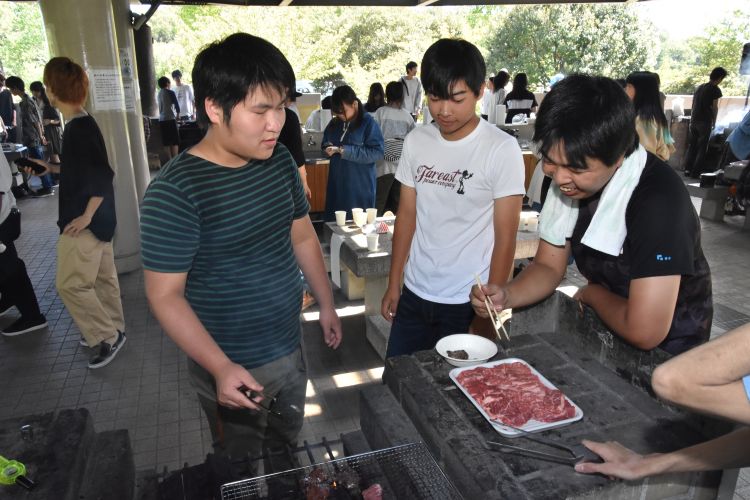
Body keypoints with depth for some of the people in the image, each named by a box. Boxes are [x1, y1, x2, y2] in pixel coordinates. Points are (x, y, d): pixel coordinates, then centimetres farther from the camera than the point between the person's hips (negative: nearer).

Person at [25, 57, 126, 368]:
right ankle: (111, 330, 29)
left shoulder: (79, 128, -20)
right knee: (101, 276, 17)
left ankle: (108, 336, 8)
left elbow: (103, 176, -25)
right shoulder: (80, 125, 10)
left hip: (87, 221, -10)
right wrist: (52, 168, 19)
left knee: (70, 284, -2)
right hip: (95, 217, 10)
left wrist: (86, 216, -21)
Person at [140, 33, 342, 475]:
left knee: (288, 452, 28)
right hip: (234, 369, -6)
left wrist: (327, 304, 12)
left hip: (291, 349, 6)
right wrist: (220, 367, -26)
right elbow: (165, 295, -19)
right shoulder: (174, 192, -24)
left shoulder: (280, 160, -4)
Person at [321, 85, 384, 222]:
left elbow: (377, 152, -17)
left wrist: (345, 151, -20)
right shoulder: (334, 123, 9)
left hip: (360, 186, -5)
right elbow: (325, 144, 21)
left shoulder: (368, 122, -9)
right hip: (337, 184, 6)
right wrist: (328, 149, -5)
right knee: (334, 220, 9)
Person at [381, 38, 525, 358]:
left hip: (466, 303, -4)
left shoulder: (502, 150, -13)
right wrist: (393, 285, 8)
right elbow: (406, 215, 7)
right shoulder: (416, 141, 0)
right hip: (413, 295, 4)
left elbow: (505, 238, -11)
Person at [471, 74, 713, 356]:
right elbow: (548, 266, 0)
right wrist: (506, 295, -19)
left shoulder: (657, 200, -29)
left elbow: (643, 332, -31)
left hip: (664, 350, -5)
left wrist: (591, 293, -13)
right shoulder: (567, 177, -8)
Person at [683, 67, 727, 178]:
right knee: (702, 148, 0)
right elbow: (715, 108, -7)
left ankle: (687, 170, 9)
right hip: (705, 122, -6)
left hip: (694, 121, 6)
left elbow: (694, 105, 12)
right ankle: (695, 172, -1)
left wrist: (692, 120, 17)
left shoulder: (699, 87, 12)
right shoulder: (715, 90, -7)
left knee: (691, 146, 11)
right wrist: (714, 122, 3)